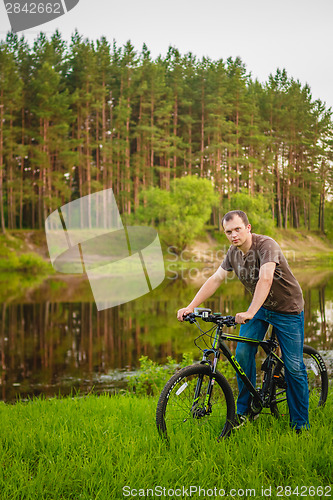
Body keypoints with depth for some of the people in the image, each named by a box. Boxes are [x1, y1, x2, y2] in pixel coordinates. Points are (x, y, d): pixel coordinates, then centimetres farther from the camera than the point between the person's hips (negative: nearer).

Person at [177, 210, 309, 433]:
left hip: (288, 308, -5)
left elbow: (265, 279, -40)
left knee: (294, 367, -4)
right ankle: (244, 410, 7)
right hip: (260, 306, 6)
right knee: (243, 353, -9)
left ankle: (300, 423, 12)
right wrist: (190, 307, -10)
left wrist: (250, 313, -51)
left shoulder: (266, 245, -27)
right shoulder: (233, 252, -5)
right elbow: (215, 279, -2)